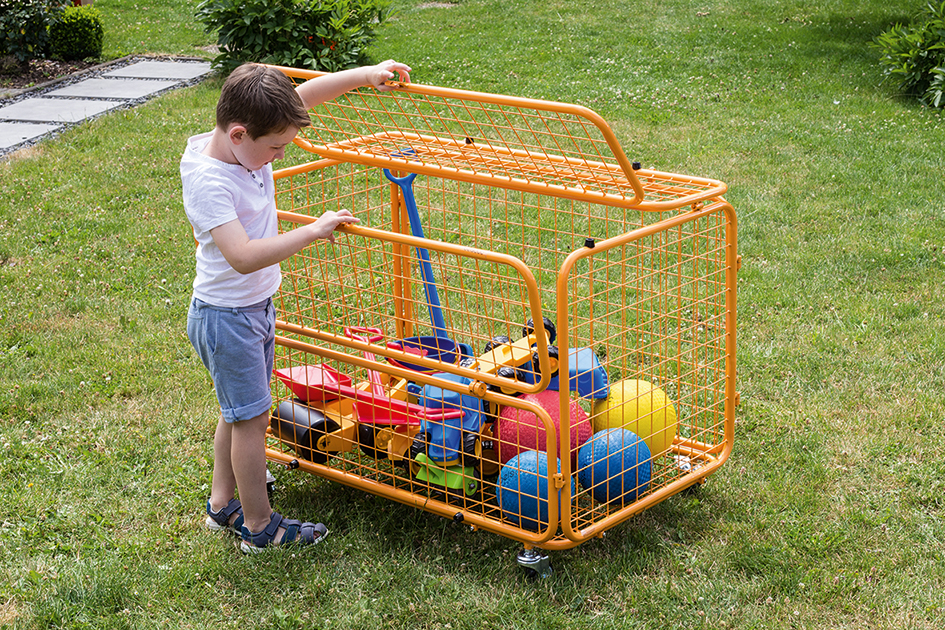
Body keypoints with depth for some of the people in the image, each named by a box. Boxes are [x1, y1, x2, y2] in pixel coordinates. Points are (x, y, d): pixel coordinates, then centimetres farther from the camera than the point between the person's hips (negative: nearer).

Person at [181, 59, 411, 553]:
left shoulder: (246, 141, -6)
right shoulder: (208, 181, -30)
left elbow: (305, 95, 7)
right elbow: (243, 257, -41)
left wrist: (365, 75, 0)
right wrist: (312, 232, -37)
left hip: (256, 307, 9)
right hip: (226, 318, -9)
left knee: (239, 413, 21)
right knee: (251, 419, 3)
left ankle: (223, 503, 36)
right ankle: (259, 526, 17)